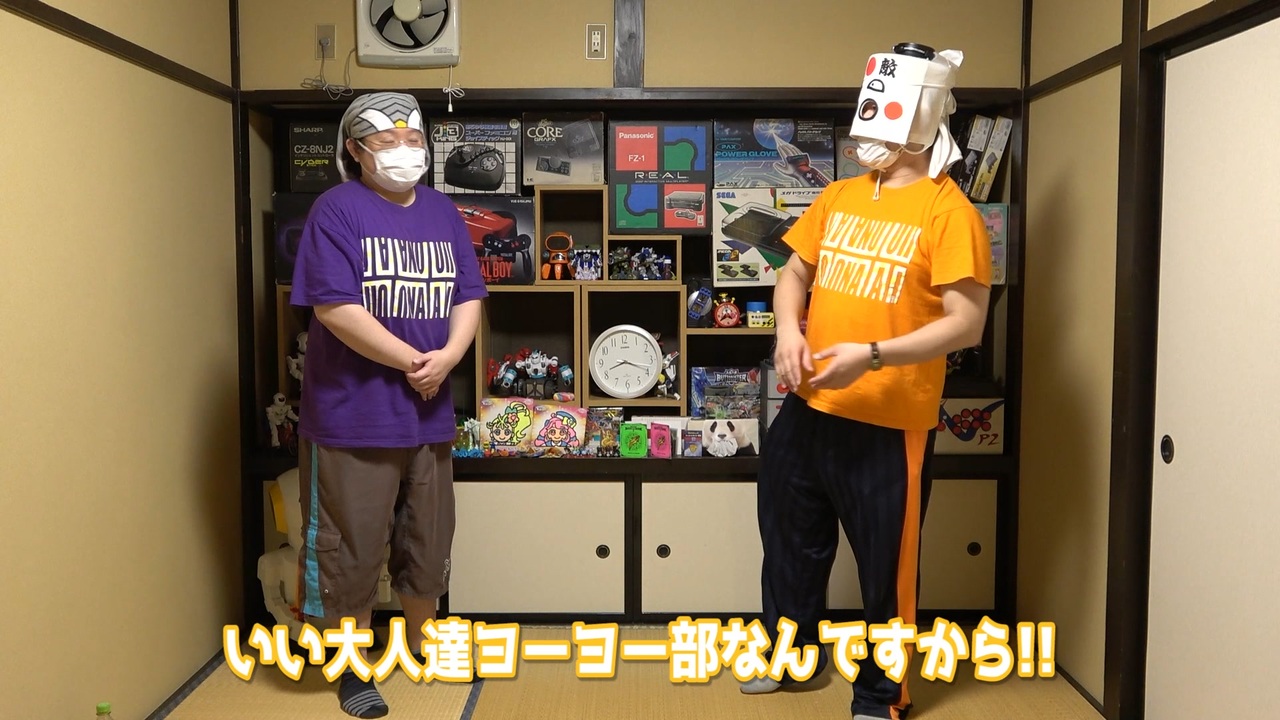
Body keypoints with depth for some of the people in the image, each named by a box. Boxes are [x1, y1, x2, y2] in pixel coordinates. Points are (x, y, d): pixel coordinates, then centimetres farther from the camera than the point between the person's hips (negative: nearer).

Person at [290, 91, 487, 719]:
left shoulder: (442, 211, 10)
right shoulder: (337, 209, -9)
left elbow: (468, 296, 7)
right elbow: (335, 307, -18)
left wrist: (447, 356, -12)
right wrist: (412, 363, -14)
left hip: (429, 414, 6)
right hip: (353, 415, -5)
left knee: (428, 543, 18)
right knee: (351, 548, 6)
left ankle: (422, 645, 38)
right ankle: (355, 669, 24)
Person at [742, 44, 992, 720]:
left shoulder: (948, 211, -11)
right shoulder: (839, 196, 8)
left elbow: (967, 323, -16)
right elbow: (795, 271, 17)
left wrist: (872, 355, -25)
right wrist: (789, 329, -3)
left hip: (890, 423, -6)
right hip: (808, 407, 7)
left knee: (885, 564, 8)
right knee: (791, 537, 20)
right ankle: (793, 652, 43)